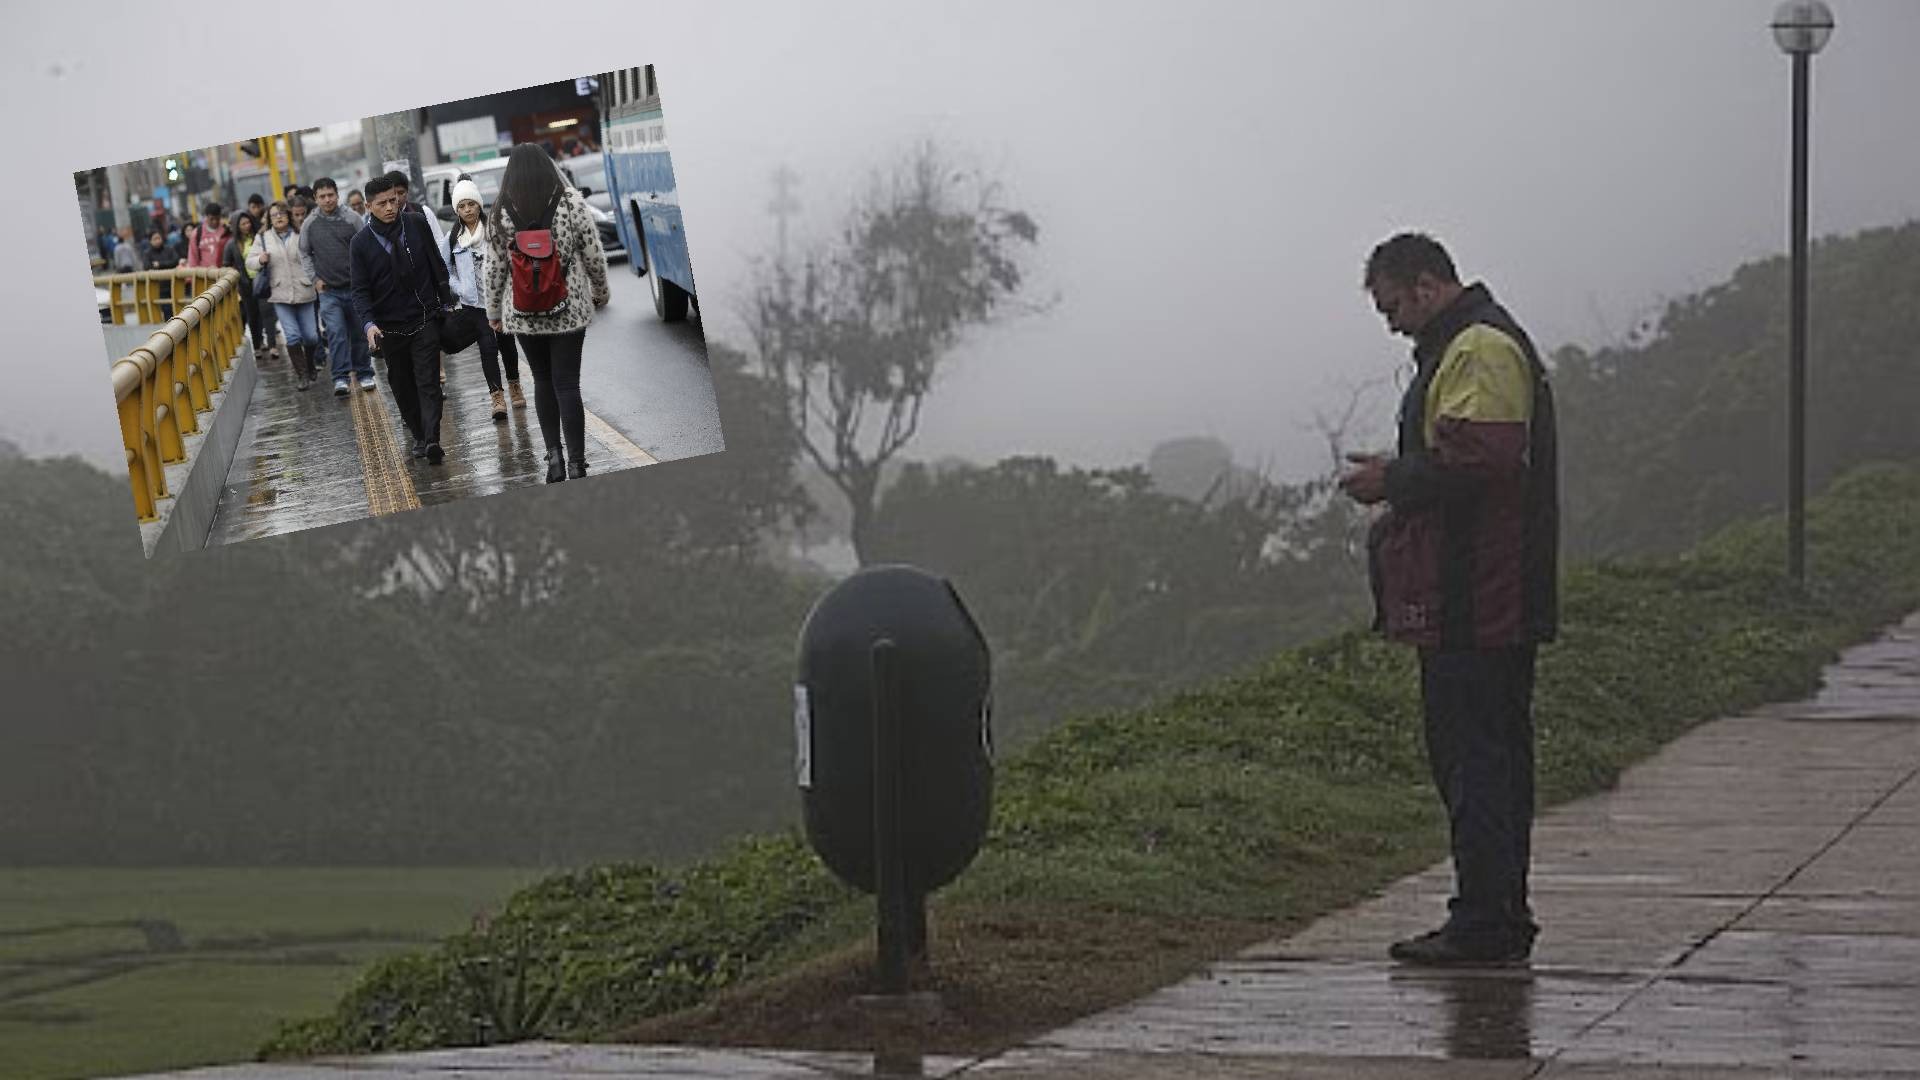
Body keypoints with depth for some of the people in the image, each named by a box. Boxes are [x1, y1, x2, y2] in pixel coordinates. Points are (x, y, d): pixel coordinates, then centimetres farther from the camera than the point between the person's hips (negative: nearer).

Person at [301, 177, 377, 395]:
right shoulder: (310, 224, 1)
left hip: (355, 287, 0)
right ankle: (340, 378, -13)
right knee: (336, 333, -12)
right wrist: (315, 278, 6)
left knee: (359, 333, 8)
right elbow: (304, 253, 14)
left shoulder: (352, 218, -4)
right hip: (329, 291, 0)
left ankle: (364, 374, 20)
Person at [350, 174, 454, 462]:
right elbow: (361, 290, -5)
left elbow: (437, 266, 9)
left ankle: (432, 441, -19)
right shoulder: (361, 243, -5)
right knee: (402, 385, 10)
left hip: (426, 318, -1)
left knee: (428, 381, -10)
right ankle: (419, 435, 25)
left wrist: (446, 302, 9)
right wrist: (368, 323, -20)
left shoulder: (417, 225, -1)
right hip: (390, 326, 1)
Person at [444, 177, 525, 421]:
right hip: (473, 303, 1)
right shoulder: (454, 238, 4)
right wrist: (458, 289, -2)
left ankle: (515, 386, 35)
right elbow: (445, 270, 11)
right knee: (488, 345, -12)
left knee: (506, 344, 13)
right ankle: (497, 398, -12)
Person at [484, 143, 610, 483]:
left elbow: (494, 270, -1)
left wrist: (493, 312, 13)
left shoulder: (501, 215, -6)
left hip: (523, 314, 1)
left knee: (543, 381, 17)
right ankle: (576, 464, -2)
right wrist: (600, 293, 16)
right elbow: (595, 258, -1)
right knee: (566, 384, 2)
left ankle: (554, 456, 12)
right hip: (569, 311, -1)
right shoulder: (572, 204, -6)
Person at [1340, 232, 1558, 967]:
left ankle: (1484, 925, -8)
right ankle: (1502, 920, 18)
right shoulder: (1464, 347, 22)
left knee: (1473, 762, -9)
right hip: (1491, 604, 11)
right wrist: (1399, 479, 16)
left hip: (1473, 609, -11)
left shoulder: (1479, 350, -13)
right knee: (1494, 760, 13)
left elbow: (1478, 460, -24)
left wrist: (1396, 481, -12)